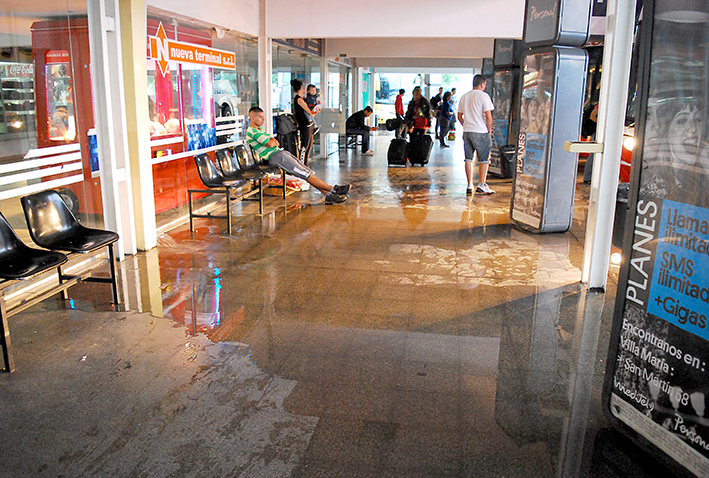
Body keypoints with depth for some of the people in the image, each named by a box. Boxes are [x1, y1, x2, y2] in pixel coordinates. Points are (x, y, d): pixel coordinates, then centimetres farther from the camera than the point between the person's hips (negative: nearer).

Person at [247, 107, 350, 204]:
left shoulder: (259, 129, 24)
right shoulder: (251, 131, -8)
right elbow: (270, 144, -17)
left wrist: (273, 141, -3)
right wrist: (273, 141, 6)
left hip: (281, 152, 10)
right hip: (275, 157, -10)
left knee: (308, 171, -3)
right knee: (306, 174, -16)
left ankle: (328, 194, -11)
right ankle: (333, 189, -17)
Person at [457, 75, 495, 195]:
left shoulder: (464, 97, 11)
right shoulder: (483, 96, -8)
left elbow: (459, 116, 15)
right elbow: (488, 116, -13)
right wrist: (489, 130, -1)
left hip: (467, 131, 6)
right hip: (481, 132, -6)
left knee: (468, 159, 9)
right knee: (484, 160, 5)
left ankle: (469, 186, 10)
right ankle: (481, 185, 5)